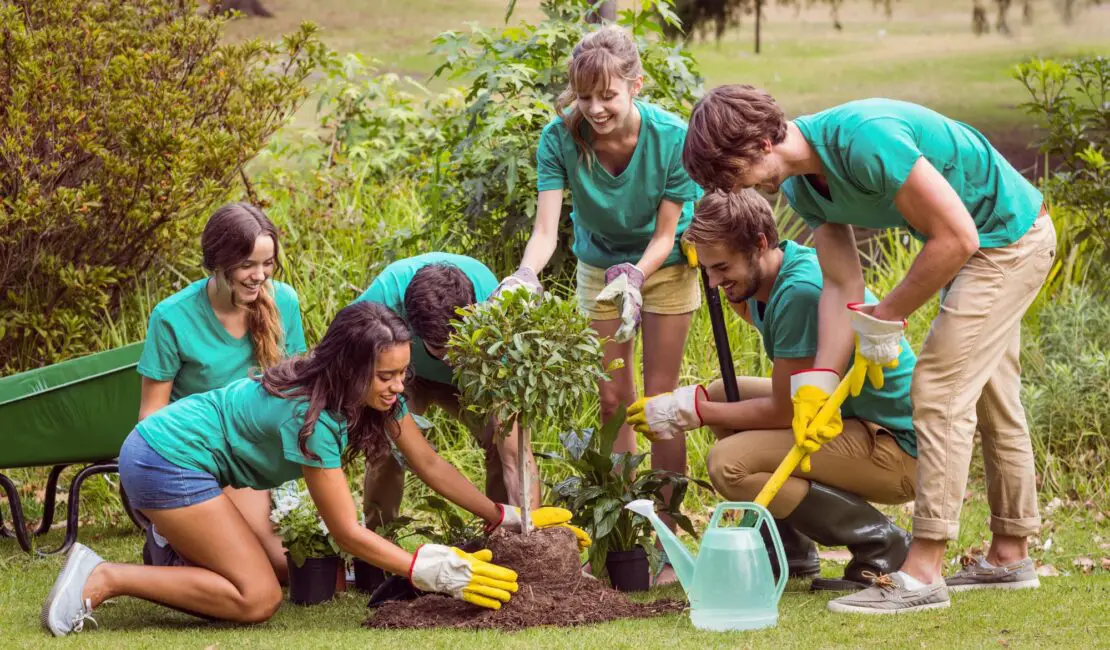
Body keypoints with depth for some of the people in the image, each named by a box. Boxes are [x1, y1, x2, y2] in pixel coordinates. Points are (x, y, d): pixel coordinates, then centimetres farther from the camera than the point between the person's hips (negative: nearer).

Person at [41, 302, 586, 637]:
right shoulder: (311, 415, -27)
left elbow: (429, 463, 3)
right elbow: (347, 532, -24)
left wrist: (506, 517, -2)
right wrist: (433, 573, -29)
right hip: (167, 462, -9)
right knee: (257, 599, -13)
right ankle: (102, 579, -13)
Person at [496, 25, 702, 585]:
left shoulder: (671, 138, -31)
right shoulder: (560, 139, -27)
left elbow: (665, 234, -24)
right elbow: (546, 227, -33)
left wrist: (635, 277, -42)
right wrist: (526, 276, -52)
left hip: (664, 265, -2)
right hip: (600, 264, 2)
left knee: (660, 398, -4)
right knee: (612, 400, 4)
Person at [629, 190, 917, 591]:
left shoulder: (802, 291, -25)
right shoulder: (770, 279, 5)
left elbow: (786, 410, -20)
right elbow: (760, 319, 33)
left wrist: (691, 410, -12)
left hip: (898, 449, -10)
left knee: (730, 464, -23)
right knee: (722, 394, 15)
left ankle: (879, 544, -10)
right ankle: (792, 554, 16)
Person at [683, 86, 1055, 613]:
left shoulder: (864, 140, -33)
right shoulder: (803, 186, -3)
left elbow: (956, 237, -29)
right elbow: (842, 286, -2)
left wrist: (886, 318, -19)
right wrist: (819, 384, -12)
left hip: (1010, 236, -10)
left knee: (940, 388, -13)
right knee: (989, 394, 17)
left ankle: (921, 574, -13)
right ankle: (1008, 556, 29)